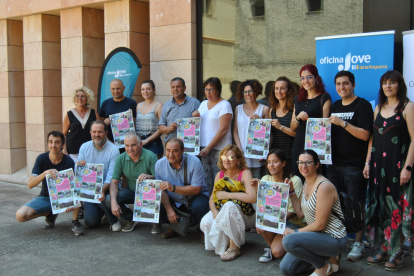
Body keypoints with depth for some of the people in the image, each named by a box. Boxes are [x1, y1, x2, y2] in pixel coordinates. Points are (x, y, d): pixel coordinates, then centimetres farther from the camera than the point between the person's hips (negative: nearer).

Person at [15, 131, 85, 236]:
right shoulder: (42, 159, -11)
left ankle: (75, 222, -14)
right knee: (20, 215, -23)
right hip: (45, 198, 2)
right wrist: (45, 173, -37)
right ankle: (50, 214, 6)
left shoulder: (69, 162, -15)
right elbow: (30, 184, -18)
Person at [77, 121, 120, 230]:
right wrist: (79, 165, -20)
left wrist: (102, 190, -35)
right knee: (91, 222, -13)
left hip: (107, 188, -3)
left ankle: (113, 220, -4)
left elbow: (111, 177, -17)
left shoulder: (113, 150, -11)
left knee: (102, 199, -37)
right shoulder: (84, 147, 2)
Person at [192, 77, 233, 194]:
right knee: (207, 179, 8)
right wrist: (195, 116, 3)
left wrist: (209, 147, -16)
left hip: (219, 148, -6)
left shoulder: (224, 105, -7)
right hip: (204, 147, 6)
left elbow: (223, 130, -14)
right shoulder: (203, 103, 16)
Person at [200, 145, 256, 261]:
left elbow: (252, 197, -27)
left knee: (230, 205, -37)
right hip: (222, 212, 5)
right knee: (205, 223, -25)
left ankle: (234, 248, -24)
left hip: (244, 215, -4)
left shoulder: (245, 173, -12)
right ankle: (223, 243, 5)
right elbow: (212, 198, 4)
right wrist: (215, 212, -19)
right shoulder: (220, 175, 5)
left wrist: (227, 195, -21)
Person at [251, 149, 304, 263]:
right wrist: (258, 189, -22)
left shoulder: (294, 180, -15)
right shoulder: (265, 179, -1)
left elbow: (294, 210, -17)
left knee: (277, 252, -23)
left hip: (293, 221, -4)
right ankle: (271, 246, 0)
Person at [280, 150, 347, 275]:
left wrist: (295, 232, -12)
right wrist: (291, 192, 3)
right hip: (317, 235, 9)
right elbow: (301, 213, 9)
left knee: (288, 240, -29)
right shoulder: (306, 183, 8)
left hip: (334, 239, -9)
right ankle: (327, 256, 17)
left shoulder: (324, 186, -22)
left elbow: (319, 225, -22)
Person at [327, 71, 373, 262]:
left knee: (357, 205, -1)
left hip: (355, 165, -6)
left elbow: (365, 135, -16)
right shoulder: (334, 106, 15)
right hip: (335, 163, 7)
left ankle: (358, 244, 8)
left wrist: (342, 123, -21)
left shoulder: (362, 105, -5)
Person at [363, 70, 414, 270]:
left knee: (397, 209, -1)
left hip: (398, 165, -5)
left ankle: (396, 254, 10)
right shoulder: (379, 108, 13)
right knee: (378, 207, 8)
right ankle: (382, 250, 19)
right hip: (378, 165, 6)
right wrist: (368, 162, 10)